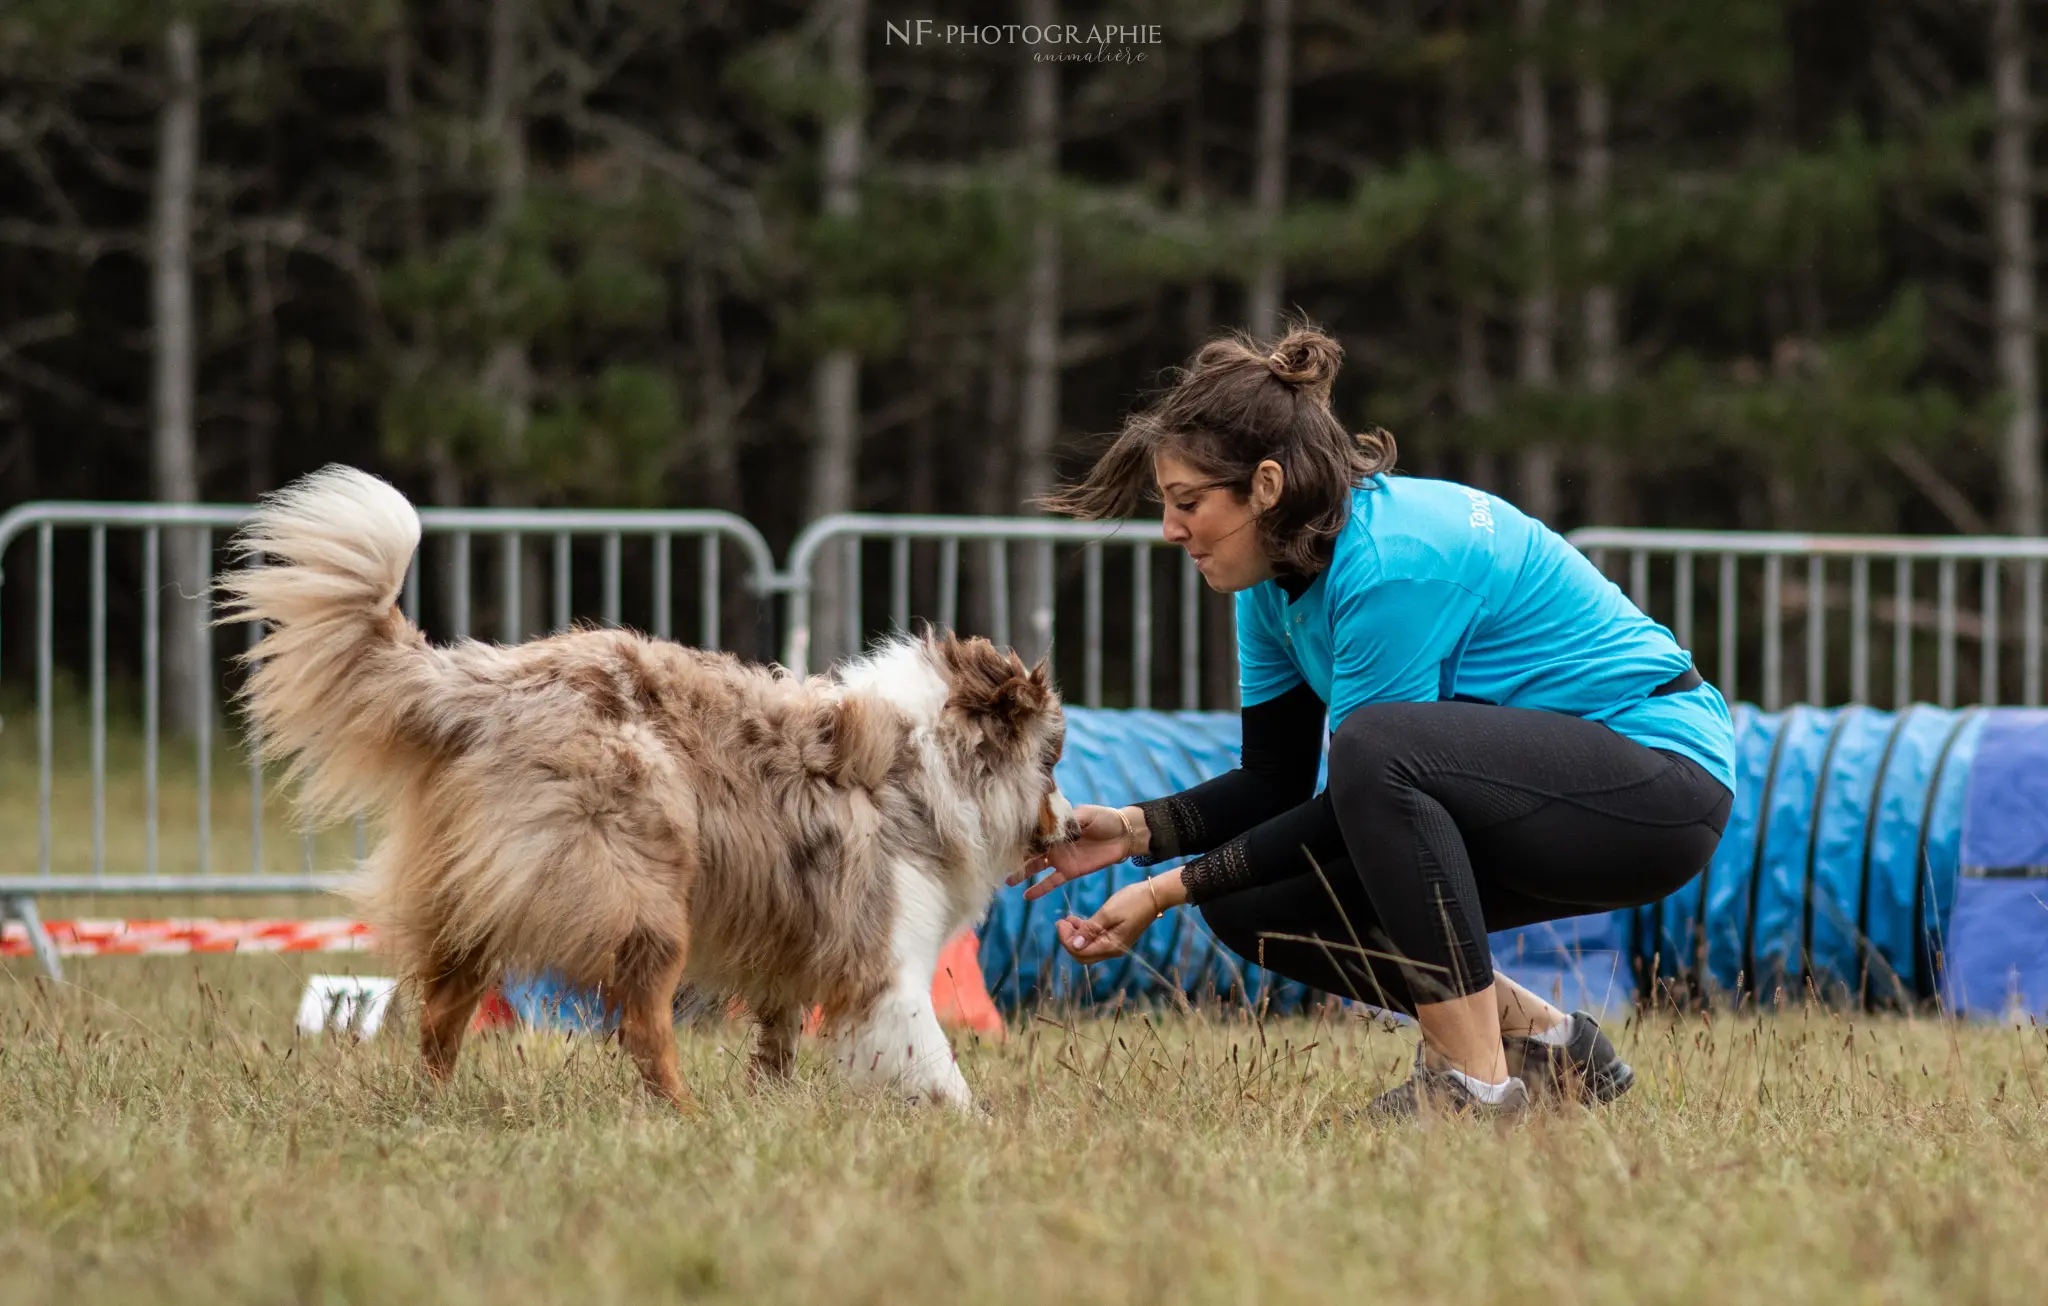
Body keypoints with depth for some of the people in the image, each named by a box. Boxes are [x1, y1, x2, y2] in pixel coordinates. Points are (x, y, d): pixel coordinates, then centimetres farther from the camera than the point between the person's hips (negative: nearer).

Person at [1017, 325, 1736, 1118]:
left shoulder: (1392, 564, -25)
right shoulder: (1277, 579, 2)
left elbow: (1360, 790, -21)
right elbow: (1275, 786, 9)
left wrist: (1172, 890, -20)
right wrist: (1135, 831, -8)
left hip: (1662, 785, -9)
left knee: (1377, 746, -33)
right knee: (1249, 902, -2)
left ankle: (1477, 1082, -26)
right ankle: (1545, 1045, 7)